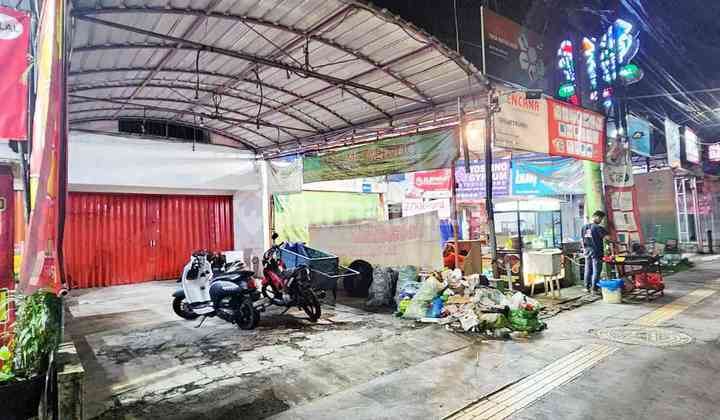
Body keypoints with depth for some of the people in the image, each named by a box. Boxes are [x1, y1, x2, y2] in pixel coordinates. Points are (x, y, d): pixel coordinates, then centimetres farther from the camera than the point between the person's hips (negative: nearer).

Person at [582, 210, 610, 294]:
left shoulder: (584, 227, 6)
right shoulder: (598, 228, -13)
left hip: (587, 252, 6)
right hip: (596, 252, -6)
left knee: (588, 270, 12)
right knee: (596, 271, 2)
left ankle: (587, 287, 18)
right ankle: (594, 289, 5)